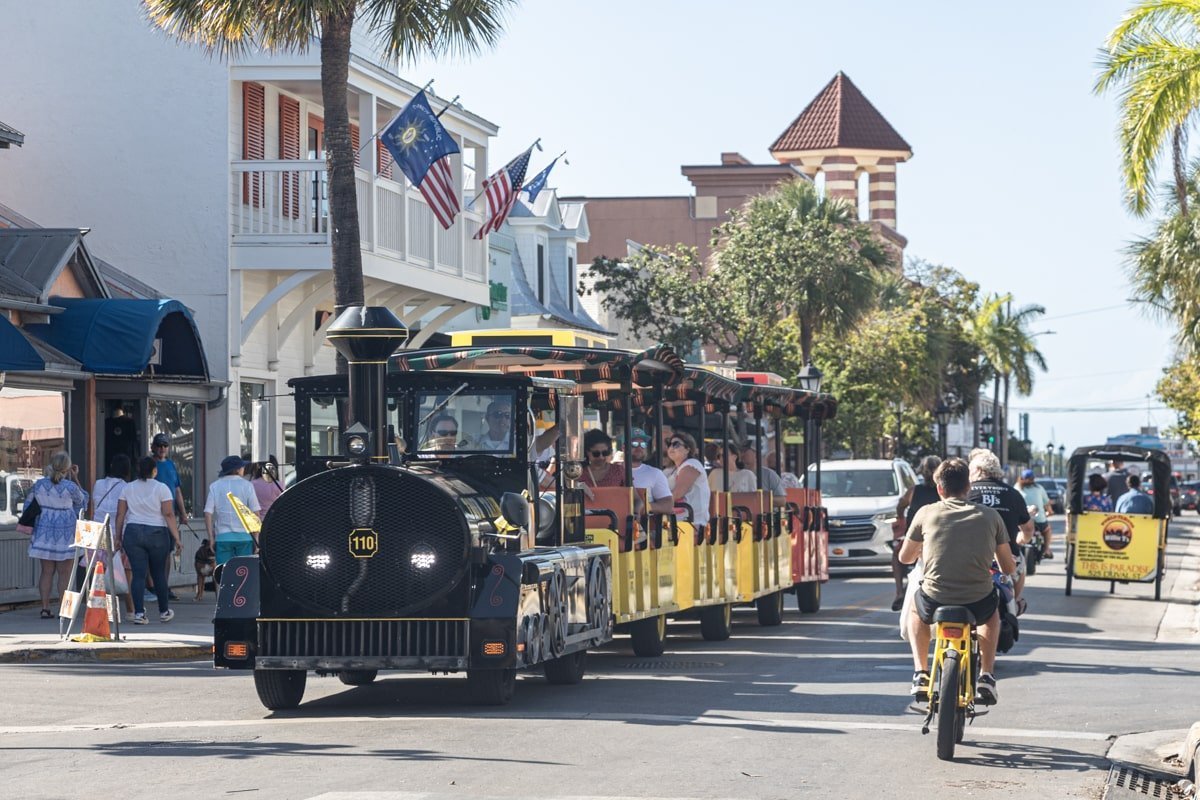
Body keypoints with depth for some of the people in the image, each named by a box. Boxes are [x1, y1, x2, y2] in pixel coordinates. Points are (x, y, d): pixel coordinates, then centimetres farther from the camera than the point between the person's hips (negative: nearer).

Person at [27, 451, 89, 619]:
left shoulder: (40, 484, -3)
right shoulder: (70, 487, -13)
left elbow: (30, 502, 12)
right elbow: (82, 500, 6)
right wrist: (75, 478, 9)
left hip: (44, 531, 3)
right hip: (66, 532, -3)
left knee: (46, 572, 9)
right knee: (64, 573, 3)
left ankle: (45, 608, 7)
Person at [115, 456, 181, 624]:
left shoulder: (128, 488, 5)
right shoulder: (161, 488, -4)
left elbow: (120, 515, 4)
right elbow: (169, 515, -9)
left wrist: (118, 537, 10)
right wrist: (177, 539, -8)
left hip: (132, 533, 2)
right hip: (157, 534, -2)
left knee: (138, 574, 0)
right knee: (159, 573, 11)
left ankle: (139, 613, -9)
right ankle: (164, 611, 21)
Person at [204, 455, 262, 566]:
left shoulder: (215, 486, 4)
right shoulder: (247, 486, 0)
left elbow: (208, 513, 0)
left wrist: (211, 537, 4)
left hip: (222, 537, 1)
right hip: (244, 536, -1)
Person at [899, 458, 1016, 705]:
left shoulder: (927, 513, 4)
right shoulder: (989, 516, 6)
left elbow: (905, 557, 17)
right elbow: (1009, 567, 11)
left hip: (935, 602, 0)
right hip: (977, 605, 1)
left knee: (915, 609, 36)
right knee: (992, 612, 38)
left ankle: (920, 674, 22)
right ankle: (986, 676, 23)